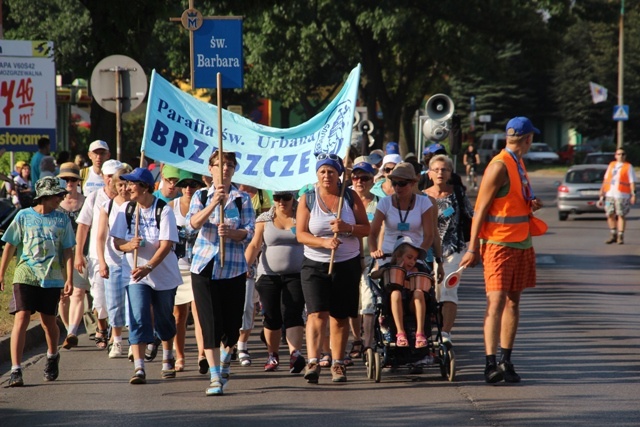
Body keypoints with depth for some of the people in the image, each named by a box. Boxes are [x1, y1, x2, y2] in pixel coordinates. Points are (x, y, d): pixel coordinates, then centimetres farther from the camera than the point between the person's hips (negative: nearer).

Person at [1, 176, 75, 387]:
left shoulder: (62, 220, 6)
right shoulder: (24, 216, 1)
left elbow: (67, 251, 7)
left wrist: (69, 279, -1)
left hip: (51, 277, 2)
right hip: (25, 275, -2)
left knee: (48, 321, 12)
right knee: (21, 318, -13)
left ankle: (52, 356, 42)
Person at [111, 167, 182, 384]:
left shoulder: (164, 210, -13)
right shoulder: (126, 209, -1)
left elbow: (166, 245, -20)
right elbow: (117, 242, -2)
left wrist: (149, 267, -32)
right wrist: (129, 245, -26)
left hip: (164, 274, -1)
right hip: (136, 274, 1)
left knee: (165, 319, 13)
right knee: (138, 319, -12)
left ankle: (168, 361, 36)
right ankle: (139, 368, -17)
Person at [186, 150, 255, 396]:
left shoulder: (242, 198, 4)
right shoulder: (201, 196, 5)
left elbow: (249, 232, -4)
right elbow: (192, 223, -13)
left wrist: (231, 232, -24)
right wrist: (214, 203, -27)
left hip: (233, 267, 1)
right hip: (205, 266, -1)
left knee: (232, 324, 7)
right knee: (210, 323, -6)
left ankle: (225, 358, 39)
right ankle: (215, 378, -4)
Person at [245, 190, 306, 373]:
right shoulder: (265, 219, 7)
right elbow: (255, 245, 1)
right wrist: (245, 265, -13)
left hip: (296, 276, -2)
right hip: (269, 276, 2)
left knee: (292, 315, -15)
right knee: (272, 318, 6)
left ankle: (295, 353, -29)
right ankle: (273, 355, 20)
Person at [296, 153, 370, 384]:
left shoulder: (350, 197, 3)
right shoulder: (307, 199, 1)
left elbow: (366, 228, 2)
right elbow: (300, 234, -4)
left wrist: (347, 228, -19)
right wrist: (324, 242, -22)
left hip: (347, 265, 1)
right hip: (315, 265, -1)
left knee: (340, 317, 5)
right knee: (317, 314, -15)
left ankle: (338, 364, 14)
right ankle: (313, 362, -24)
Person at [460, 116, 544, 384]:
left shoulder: (518, 163, 15)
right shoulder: (499, 166, -13)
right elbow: (481, 208, -14)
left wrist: (531, 205, 4)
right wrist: (473, 248, -17)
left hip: (522, 244, 9)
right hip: (499, 244, -9)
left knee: (513, 302, 9)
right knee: (496, 302, -12)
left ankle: (506, 361, 12)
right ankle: (491, 363, -15)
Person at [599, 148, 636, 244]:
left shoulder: (628, 167, 3)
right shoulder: (611, 165, 17)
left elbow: (632, 182, -2)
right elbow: (606, 179, 21)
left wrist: (633, 194, -11)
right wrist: (602, 190, 12)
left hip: (622, 195, -5)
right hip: (610, 194, 5)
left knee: (621, 215, -5)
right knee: (610, 215, 4)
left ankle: (620, 237, -1)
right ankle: (613, 235, 15)